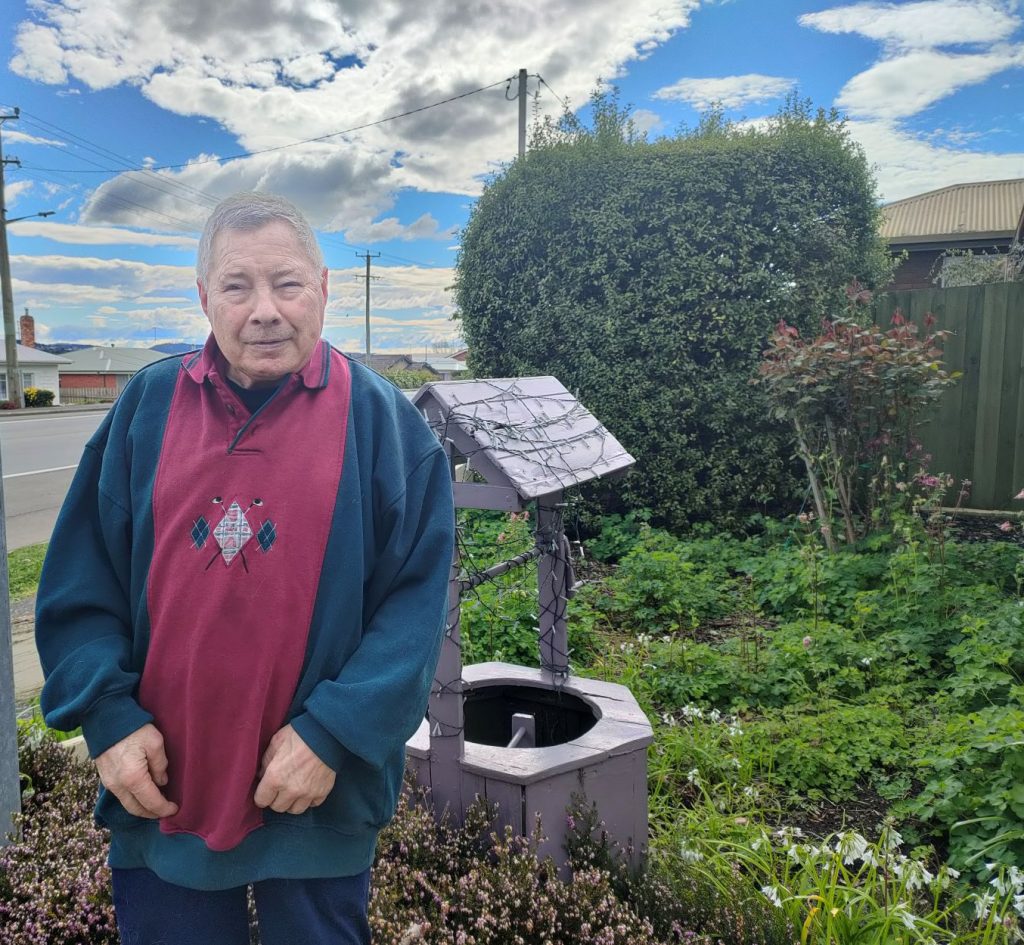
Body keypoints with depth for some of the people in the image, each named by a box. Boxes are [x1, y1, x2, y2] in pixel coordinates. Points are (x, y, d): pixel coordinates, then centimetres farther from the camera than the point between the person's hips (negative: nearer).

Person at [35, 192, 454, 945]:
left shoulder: (380, 418, -7)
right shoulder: (148, 406, 0)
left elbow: (417, 598, -9)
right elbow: (80, 581, 3)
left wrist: (333, 733, -15)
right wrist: (109, 715, -7)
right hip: (159, 785, 2)